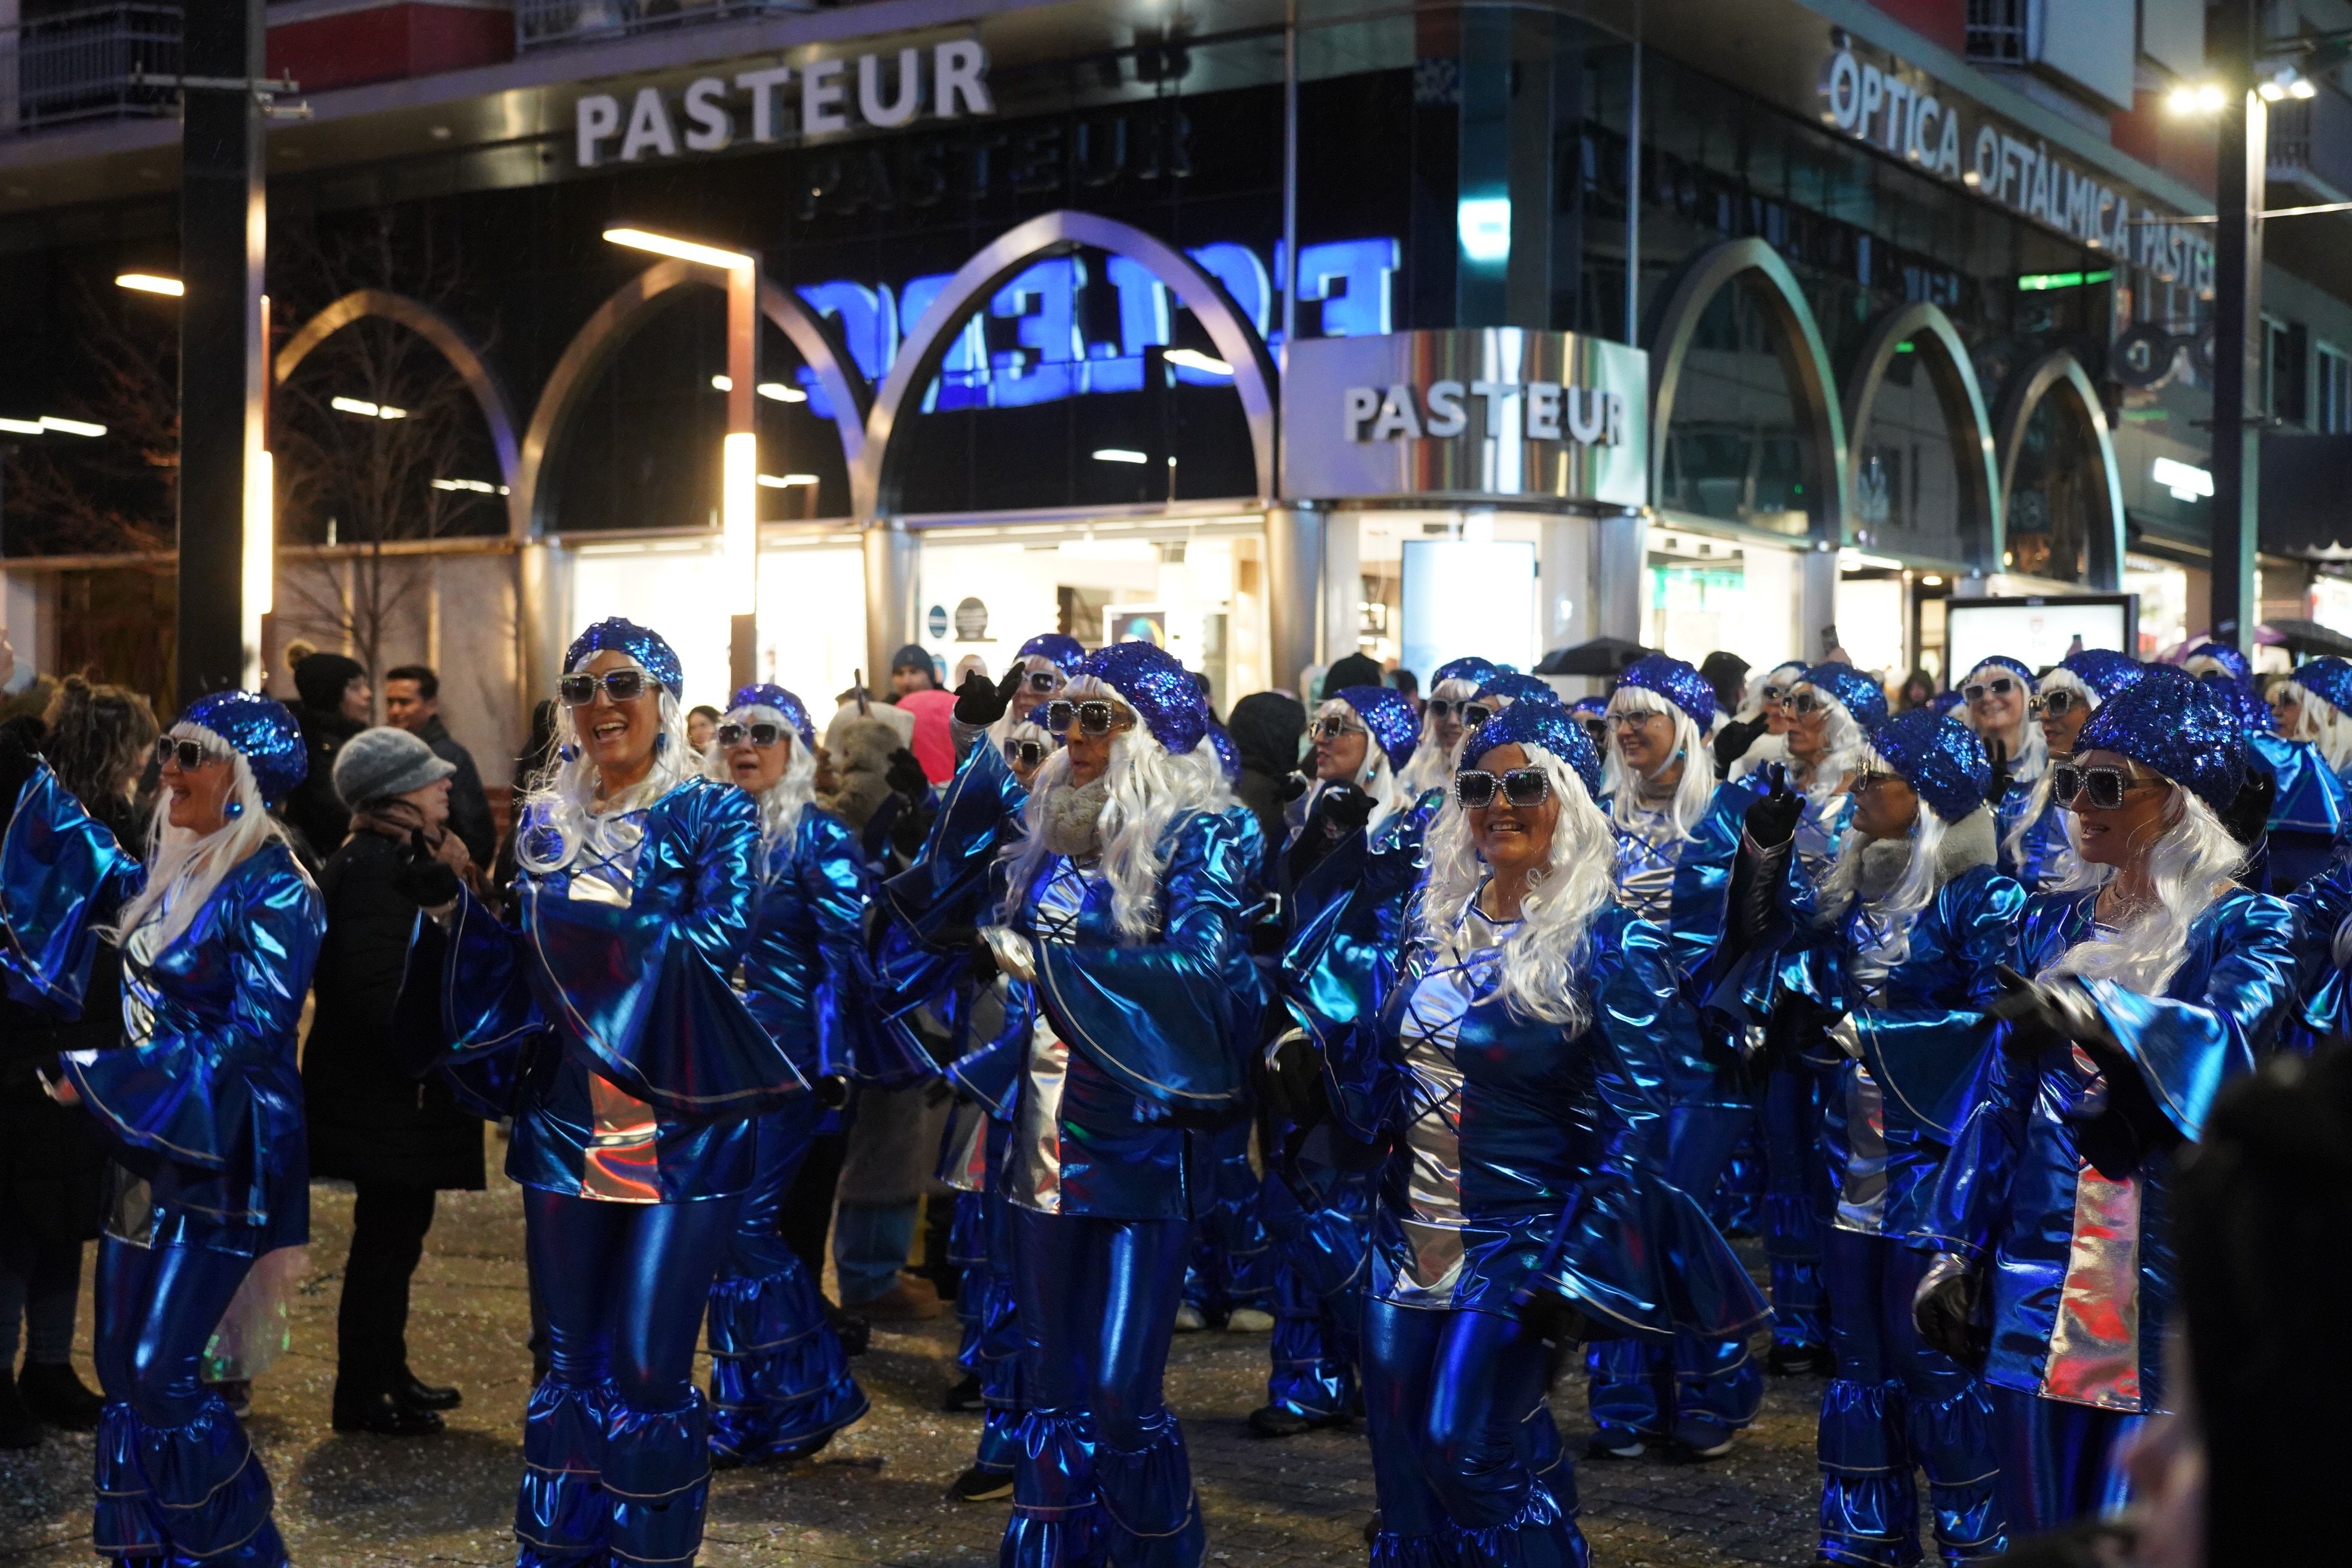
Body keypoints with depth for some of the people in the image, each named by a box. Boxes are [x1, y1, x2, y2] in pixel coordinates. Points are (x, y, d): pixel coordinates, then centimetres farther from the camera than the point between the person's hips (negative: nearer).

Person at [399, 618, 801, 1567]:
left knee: (649, 1370, -3)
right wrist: (450, 908, -3)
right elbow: (527, 968, 12)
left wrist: (593, 914, -24)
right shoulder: (549, 821, 11)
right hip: (566, 1122, 5)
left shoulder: (713, 814, -4)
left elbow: (717, 947, -17)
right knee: (571, 1363, 12)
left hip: (678, 1126, -5)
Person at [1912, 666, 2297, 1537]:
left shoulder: (2245, 927, -4)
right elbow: (2000, 1092, 12)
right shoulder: (2052, 923, 11)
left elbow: (2229, 1041, -25)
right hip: (2044, 1273, 4)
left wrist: (2094, 1014, -42)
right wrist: (1954, 1250, 6)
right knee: (2040, 1521, 10)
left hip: (2174, 1274, -4)